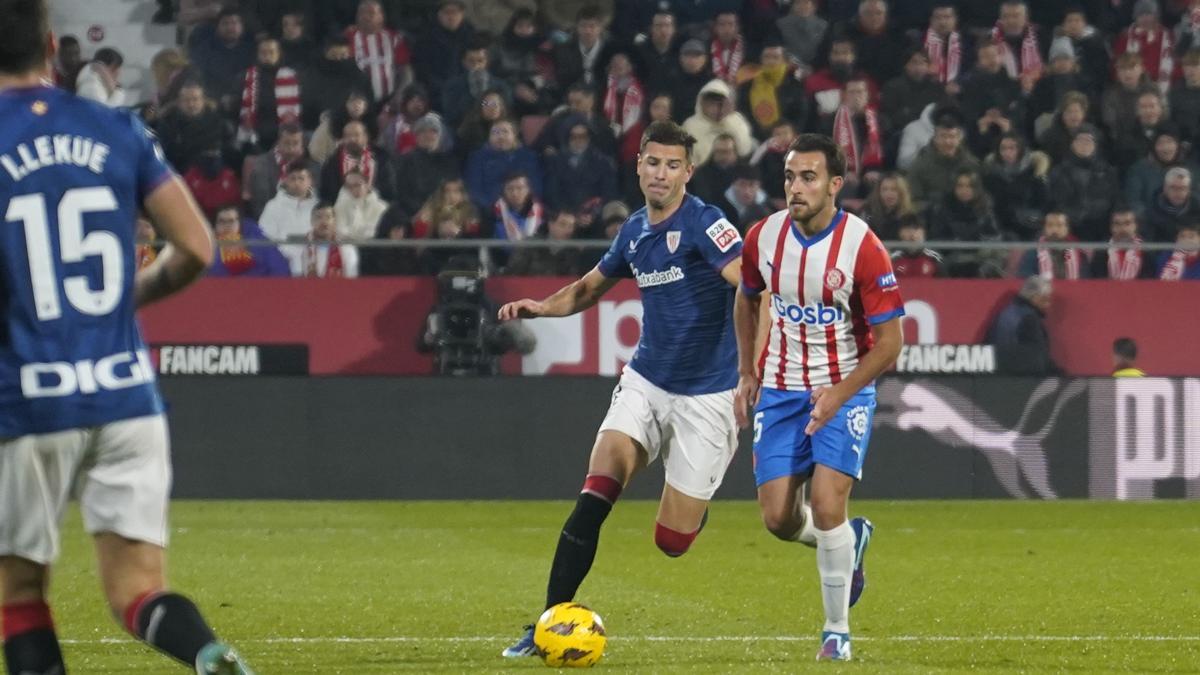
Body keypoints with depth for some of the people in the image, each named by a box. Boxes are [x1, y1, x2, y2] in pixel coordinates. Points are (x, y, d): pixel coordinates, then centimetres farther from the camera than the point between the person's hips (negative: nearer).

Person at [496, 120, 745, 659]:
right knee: (595, 495, -16)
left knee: (672, 540, -2)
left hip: (704, 396, -5)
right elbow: (591, 287, 25)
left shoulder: (704, 225, -14)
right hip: (644, 382, 5)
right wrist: (541, 307, 6)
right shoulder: (634, 231, 7)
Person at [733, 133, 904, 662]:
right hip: (780, 389, 4)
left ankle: (838, 631, 0)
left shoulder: (862, 247, -18)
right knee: (778, 519, -2)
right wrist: (747, 373, 10)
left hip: (845, 389, -4)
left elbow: (889, 341, -14)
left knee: (827, 507, -18)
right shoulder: (763, 237, -6)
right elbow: (746, 298, 16)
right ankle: (851, 540, 32)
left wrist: (839, 394, -25)